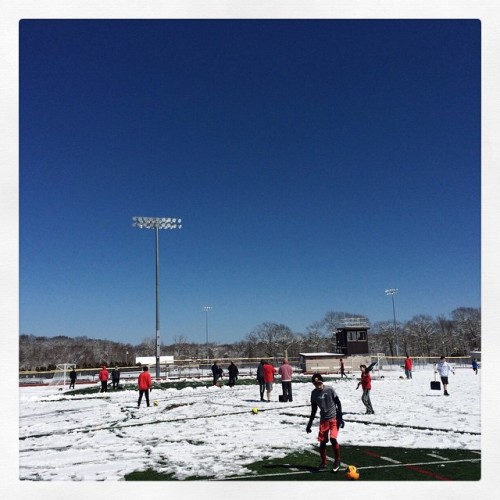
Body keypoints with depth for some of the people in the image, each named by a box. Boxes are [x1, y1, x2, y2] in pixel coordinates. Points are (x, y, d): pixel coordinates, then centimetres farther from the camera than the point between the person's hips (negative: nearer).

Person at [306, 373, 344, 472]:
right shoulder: (314, 393, -2)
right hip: (323, 419, 4)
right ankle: (323, 462, 22)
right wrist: (310, 423, 9)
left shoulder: (330, 389, -13)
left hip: (334, 418, -4)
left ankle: (337, 461, 2)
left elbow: (338, 403, -8)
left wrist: (340, 418, -12)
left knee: (333, 438, -18)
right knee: (322, 441, 3)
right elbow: (314, 409, 9)